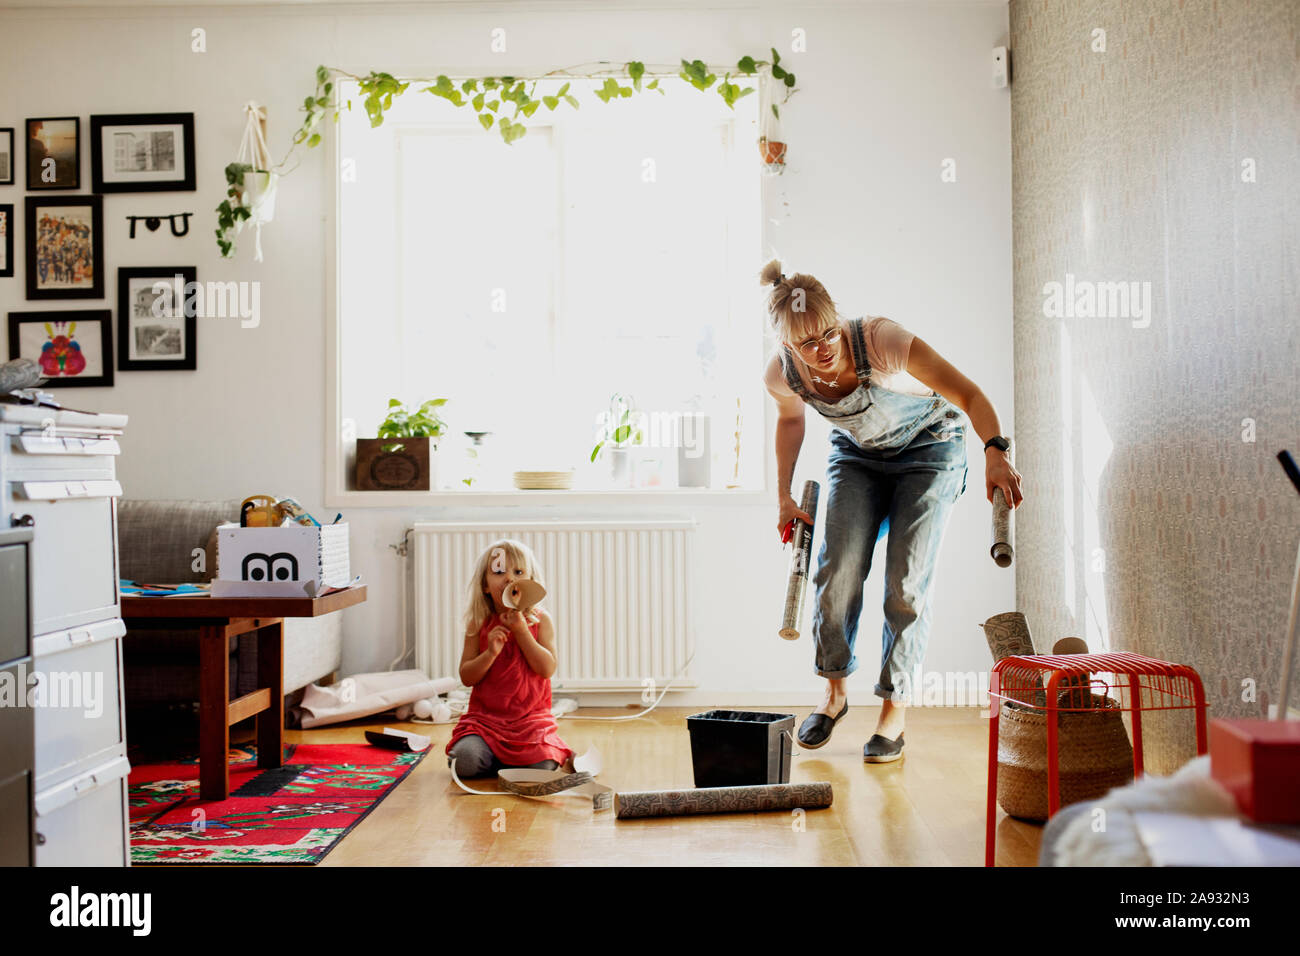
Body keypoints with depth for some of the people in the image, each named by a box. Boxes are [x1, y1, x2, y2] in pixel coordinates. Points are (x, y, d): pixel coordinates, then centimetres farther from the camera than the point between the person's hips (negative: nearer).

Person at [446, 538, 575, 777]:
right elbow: (466, 677, -2)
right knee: (466, 762, -23)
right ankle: (497, 757, 8)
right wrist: (491, 653, -20)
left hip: (531, 718, -1)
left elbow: (548, 668, -12)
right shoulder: (479, 624, 0)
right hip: (485, 718, 1)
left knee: (542, 766, -23)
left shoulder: (540, 620, -1)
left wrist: (521, 631, -18)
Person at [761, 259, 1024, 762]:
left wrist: (995, 452, -52)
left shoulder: (881, 339, -35)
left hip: (929, 447, -3)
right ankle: (834, 691, 9)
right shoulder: (780, 374, -21)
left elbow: (970, 394, -36)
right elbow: (790, 419, 4)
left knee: (907, 580, -11)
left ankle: (894, 711, 0)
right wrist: (783, 497, 2)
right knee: (838, 567, -12)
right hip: (856, 454, 3)